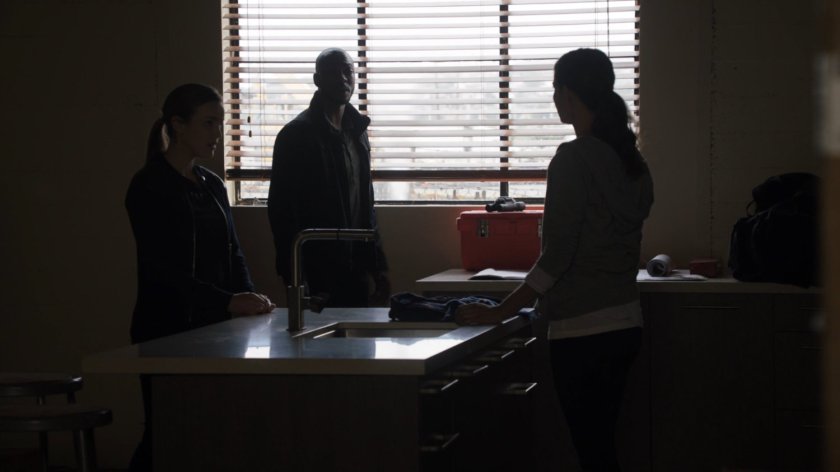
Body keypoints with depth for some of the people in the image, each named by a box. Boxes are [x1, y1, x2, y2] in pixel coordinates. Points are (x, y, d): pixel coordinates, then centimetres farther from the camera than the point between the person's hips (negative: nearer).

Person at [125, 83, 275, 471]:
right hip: (167, 328, -7)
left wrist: (250, 296, -6)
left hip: (213, 326, 7)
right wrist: (229, 302, -25)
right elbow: (162, 268, -18)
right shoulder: (149, 187, -9)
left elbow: (232, 253, 14)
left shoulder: (211, 184, 13)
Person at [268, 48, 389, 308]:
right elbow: (281, 211, -11)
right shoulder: (296, 135, -8)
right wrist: (297, 283, -16)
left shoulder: (356, 131, 15)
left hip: (356, 274, 7)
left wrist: (377, 267, 15)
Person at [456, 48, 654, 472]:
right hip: (625, 322, 8)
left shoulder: (574, 158, -14)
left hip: (583, 329, -8)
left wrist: (498, 313, -11)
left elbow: (556, 257, -17)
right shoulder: (629, 157, 10)